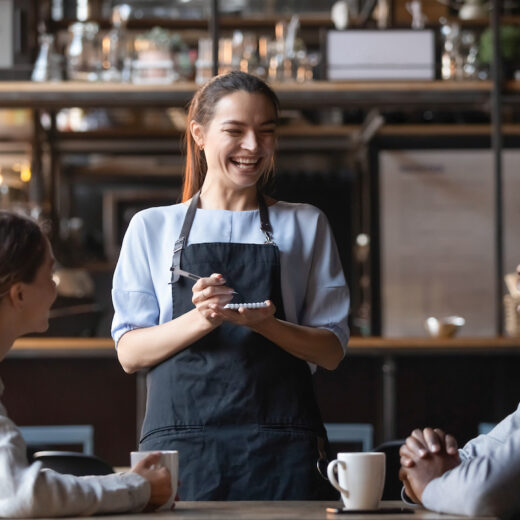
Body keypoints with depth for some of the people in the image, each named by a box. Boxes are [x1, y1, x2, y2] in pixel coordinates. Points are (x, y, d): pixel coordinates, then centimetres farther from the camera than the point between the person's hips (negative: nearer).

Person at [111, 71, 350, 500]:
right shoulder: (152, 227, 11)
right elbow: (129, 352, 4)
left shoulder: (306, 226, 13)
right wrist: (200, 320, -15)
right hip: (182, 440, 0)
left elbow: (331, 350, 7)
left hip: (281, 446, 1)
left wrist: (264, 323, -13)